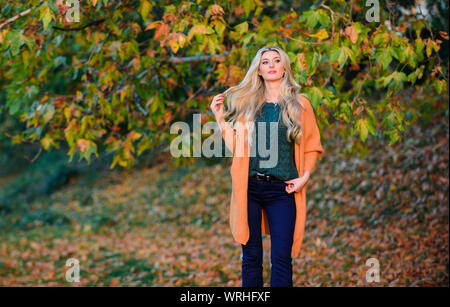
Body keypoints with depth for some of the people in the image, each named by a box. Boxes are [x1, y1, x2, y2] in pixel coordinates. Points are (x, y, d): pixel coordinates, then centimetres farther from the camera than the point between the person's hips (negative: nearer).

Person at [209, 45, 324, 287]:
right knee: (251, 256, 5)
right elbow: (237, 147, 9)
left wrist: (304, 176, -2)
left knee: (281, 258, -4)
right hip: (249, 187, 1)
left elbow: (312, 145, 11)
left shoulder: (300, 104, 7)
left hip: (282, 190, -1)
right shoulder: (248, 104, 10)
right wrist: (219, 118, 4)